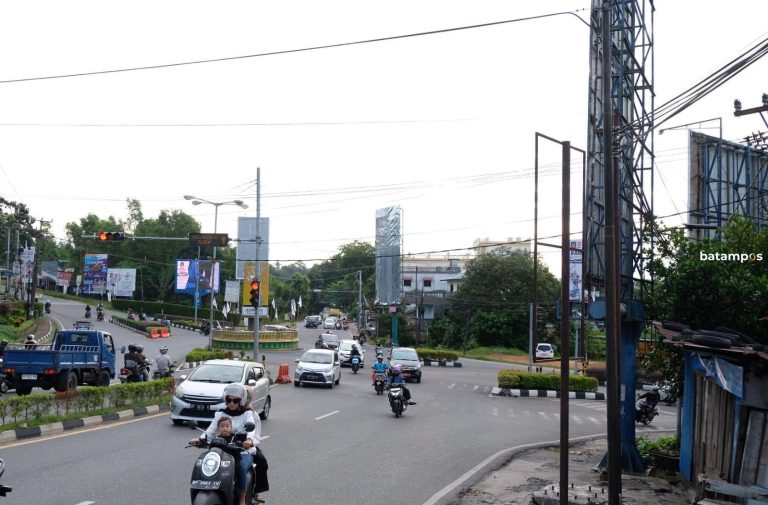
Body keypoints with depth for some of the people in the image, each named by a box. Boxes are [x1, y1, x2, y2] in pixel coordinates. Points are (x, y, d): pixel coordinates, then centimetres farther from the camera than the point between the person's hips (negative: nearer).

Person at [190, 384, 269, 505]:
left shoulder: (247, 413, 2)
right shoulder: (221, 414, 10)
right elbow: (211, 430, -1)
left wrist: (249, 439, -41)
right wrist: (200, 439, -22)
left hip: (245, 450, -3)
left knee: (242, 467, -33)